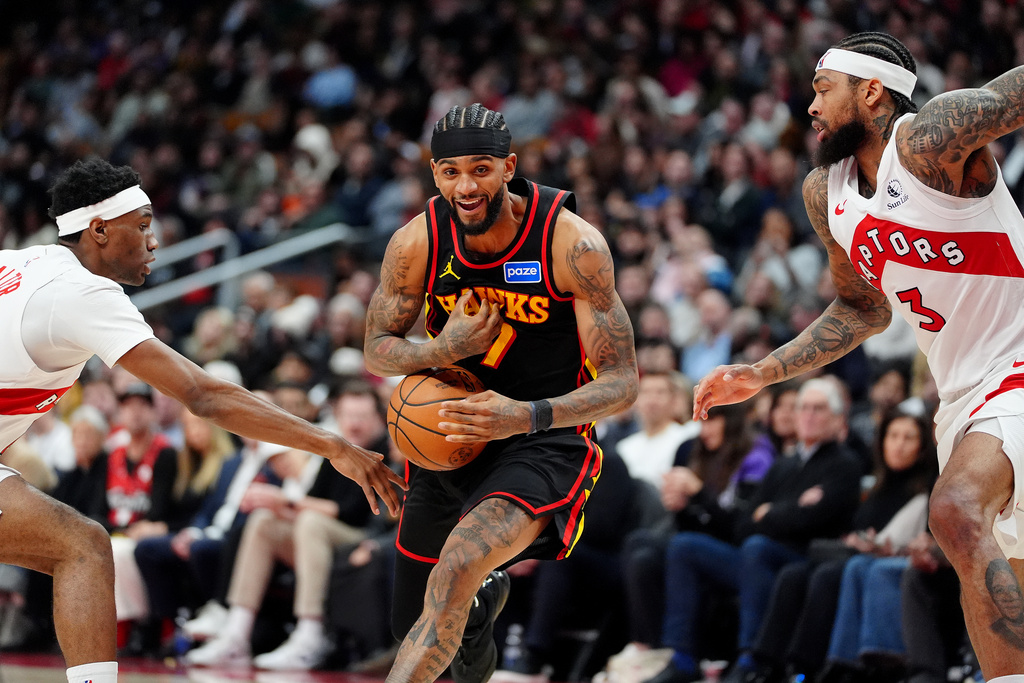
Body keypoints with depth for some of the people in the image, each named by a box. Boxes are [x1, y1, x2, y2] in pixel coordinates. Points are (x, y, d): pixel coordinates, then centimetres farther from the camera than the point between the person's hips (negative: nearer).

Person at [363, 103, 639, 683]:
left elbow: (622, 382, -18)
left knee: (459, 563, -34)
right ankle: (486, 596, 52)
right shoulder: (417, 243, -10)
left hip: (545, 440, -5)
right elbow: (378, 351, 3)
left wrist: (530, 416, -36)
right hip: (452, 433, 5)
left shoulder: (573, 244, -20)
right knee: (418, 631, 14)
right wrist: (444, 349, -21)